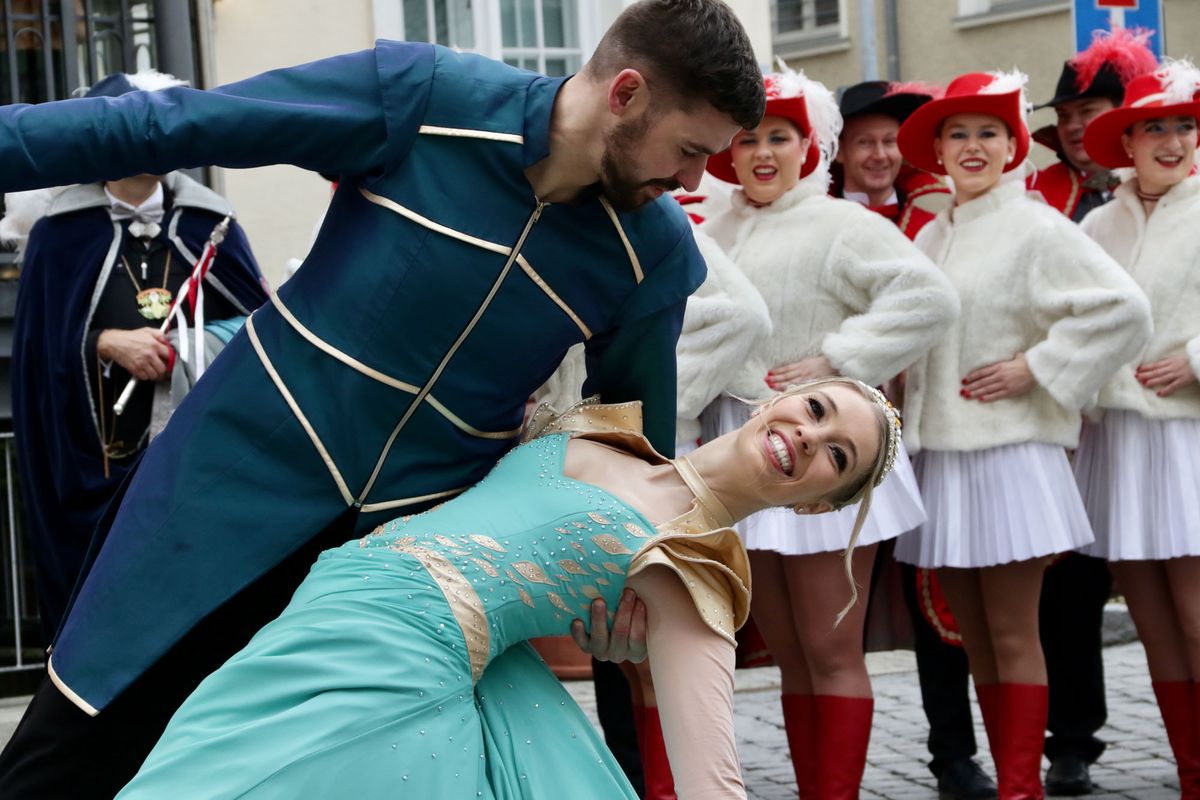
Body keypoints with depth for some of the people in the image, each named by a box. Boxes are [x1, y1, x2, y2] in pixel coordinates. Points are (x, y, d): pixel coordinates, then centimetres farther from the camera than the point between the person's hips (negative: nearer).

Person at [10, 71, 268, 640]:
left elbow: (260, 322, 10)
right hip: (103, 463, -1)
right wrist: (107, 344, -13)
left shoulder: (210, 222, 8)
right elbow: (39, 340, 3)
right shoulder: (63, 231, 4)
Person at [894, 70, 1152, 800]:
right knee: (976, 639, 8)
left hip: (1009, 451, -6)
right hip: (939, 451, 6)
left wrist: (1035, 369, -14)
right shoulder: (929, 238, 13)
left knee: (1013, 636, -3)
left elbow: (1124, 309, -15)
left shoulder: (1038, 230, -6)